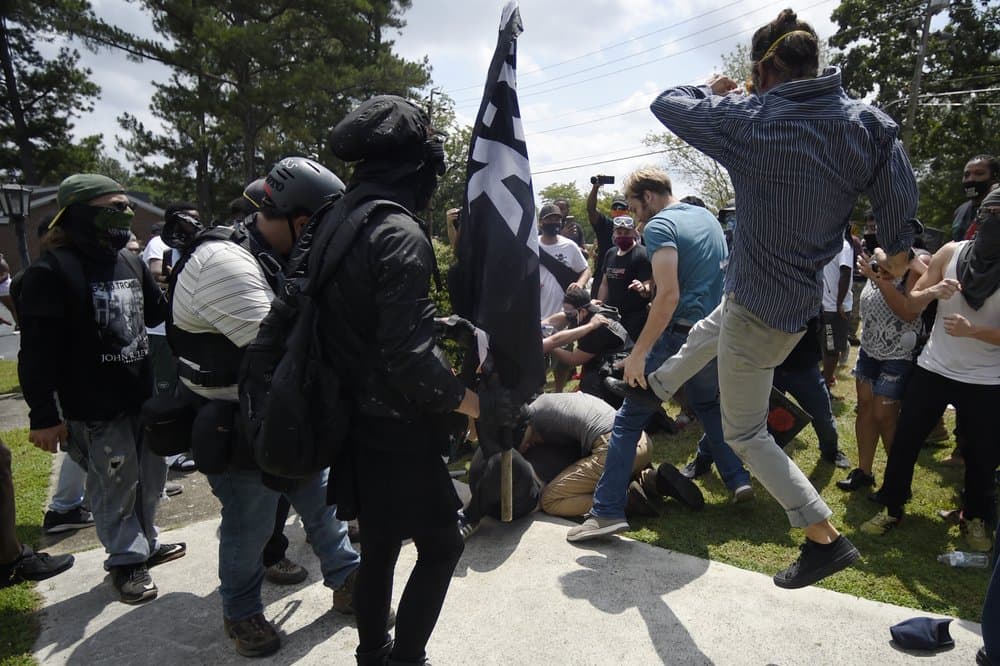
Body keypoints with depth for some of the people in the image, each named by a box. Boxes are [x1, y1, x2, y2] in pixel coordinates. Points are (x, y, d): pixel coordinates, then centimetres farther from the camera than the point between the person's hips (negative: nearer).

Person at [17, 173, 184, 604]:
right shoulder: (51, 270, -14)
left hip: (142, 396, 7)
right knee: (115, 487, 6)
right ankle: (126, 560, 25)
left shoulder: (131, 262, 8)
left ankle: (146, 543, 39)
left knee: (151, 475, 19)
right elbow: (38, 350, -15)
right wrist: (43, 415, -15)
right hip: (95, 408, -7)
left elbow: (159, 313, 19)